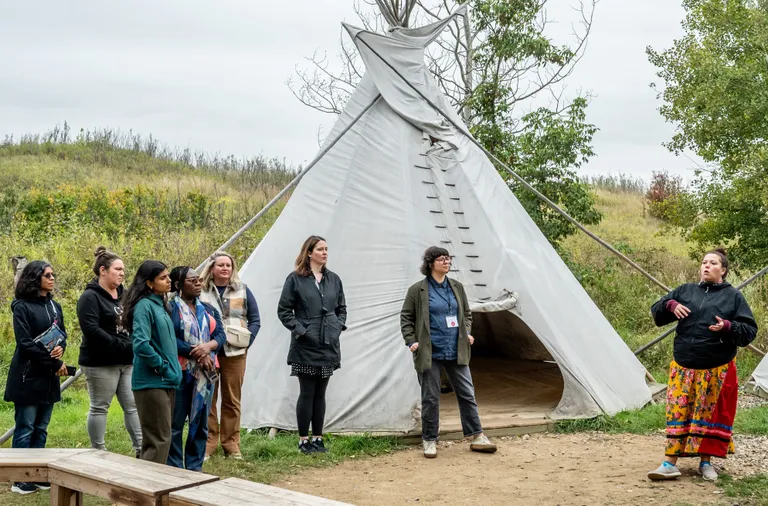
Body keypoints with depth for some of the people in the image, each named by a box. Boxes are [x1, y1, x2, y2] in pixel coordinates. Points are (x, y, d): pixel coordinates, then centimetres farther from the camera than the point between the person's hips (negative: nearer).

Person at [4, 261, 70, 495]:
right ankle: (21, 479, 4)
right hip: (28, 376, -6)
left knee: (40, 428, 11)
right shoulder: (22, 307, -9)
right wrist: (55, 363, -13)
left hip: (48, 376, 6)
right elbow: (25, 344, -16)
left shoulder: (54, 306, 12)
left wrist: (61, 347, -9)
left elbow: (62, 334, 16)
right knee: (25, 428, -2)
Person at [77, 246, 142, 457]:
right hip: (100, 363, -7)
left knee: (133, 406, 5)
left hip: (127, 361, 7)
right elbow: (92, 330, -21)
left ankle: (141, 449, 8)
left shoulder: (123, 295, 13)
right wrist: (123, 346, -22)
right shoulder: (90, 297, -10)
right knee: (99, 408, 3)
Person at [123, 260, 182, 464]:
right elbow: (141, 344, -25)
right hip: (152, 382, -9)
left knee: (162, 437, 14)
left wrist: (173, 369, 12)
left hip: (166, 381, 9)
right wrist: (161, 366, -14)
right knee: (159, 438, -7)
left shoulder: (159, 304, 13)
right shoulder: (144, 306, -15)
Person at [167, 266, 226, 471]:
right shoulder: (171, 308, -5)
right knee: (175, 423, -2)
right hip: (180, 372, -7)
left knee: (201, 421, 11)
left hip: (206, 372, 7)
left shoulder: (208, 309, 16)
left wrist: (209, 346, -15)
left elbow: (221, 334, 7)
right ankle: (174, 468, 6)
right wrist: (195, 353, -19)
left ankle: (195, 467, 20)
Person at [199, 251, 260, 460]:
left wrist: (247, 341, -3)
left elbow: (255, 319, 11)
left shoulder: (242, 290, 9)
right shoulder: (201, 290, 3)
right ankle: (208, 444, 10)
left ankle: (231, 445, 14)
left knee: (232, 400, 6)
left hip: (235, 353, 1)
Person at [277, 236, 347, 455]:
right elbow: (284, 310, -4)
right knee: (307, 393, 0)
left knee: (320, 393, 10)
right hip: (305, 347, -5)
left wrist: (339, 326, 3)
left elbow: (341, 308, 18)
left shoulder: (333, 279, 10)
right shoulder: (295, 279, -4)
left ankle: (318, 438, 18)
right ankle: (303, 440, 9)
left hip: (329, 346, 5)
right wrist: (299, 329, -12)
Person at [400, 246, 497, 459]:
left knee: (467, 393, 5)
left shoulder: (457, 287, 9)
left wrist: (467, 332, 5)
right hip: (429, 353, -4)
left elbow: (467, 313, 20)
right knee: (430, 398, 4)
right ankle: (430, 441, 16)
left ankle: (477, 436, 14)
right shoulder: (417, 290, -4)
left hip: (456, 352, 4)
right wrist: (411, 341, -9)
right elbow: (406, 317, 1)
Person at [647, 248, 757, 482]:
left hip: (717, 369, -2)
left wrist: (728, 327, -21)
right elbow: (656, 312, 10)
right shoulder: (686, 291, 11)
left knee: (709, 413, 5)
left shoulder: (733, 296, 3)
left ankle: (706, 461, 18)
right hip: (684, 366, 2)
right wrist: (670, 305, -11)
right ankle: (670, 462, 1)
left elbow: (750, 330, -2)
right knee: (678, 411, -1)